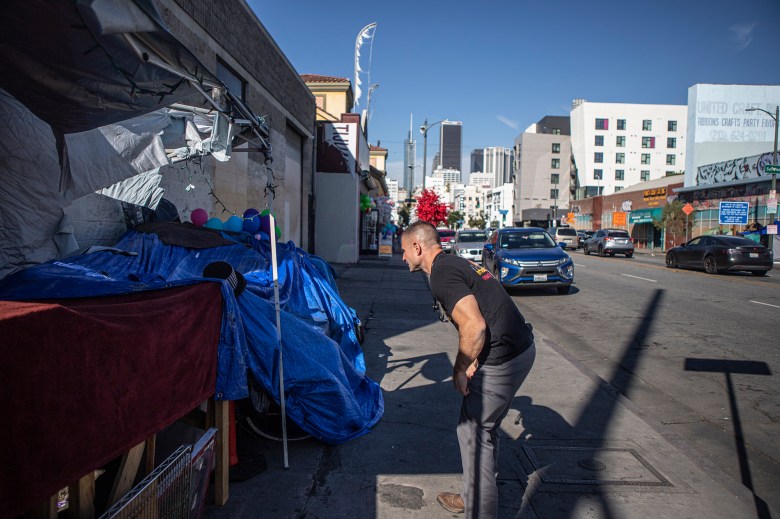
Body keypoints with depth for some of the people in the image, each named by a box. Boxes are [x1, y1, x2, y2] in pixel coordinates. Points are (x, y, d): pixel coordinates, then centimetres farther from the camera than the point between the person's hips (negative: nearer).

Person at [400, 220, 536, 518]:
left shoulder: (442, 274, -15)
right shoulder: (455, 262, 15)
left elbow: (474, 326, -24)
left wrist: (460, 370, -10)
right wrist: (473, 362, 8)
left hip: (502, 359, -10)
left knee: (473, 432, 4)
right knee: (484, 428, 21)